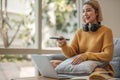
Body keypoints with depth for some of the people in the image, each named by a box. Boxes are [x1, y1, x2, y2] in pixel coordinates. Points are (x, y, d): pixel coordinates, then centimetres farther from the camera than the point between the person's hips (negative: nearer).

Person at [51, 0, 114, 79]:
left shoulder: (106, 31, -4)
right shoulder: (79, 32, 10)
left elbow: (108, 56, -14)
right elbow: (71, 53, 2)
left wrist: (86, 55, -22)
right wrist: (64, 45, -20)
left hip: (100, 67, -5)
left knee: (98, 71, -41)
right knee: (52, 64, -10)